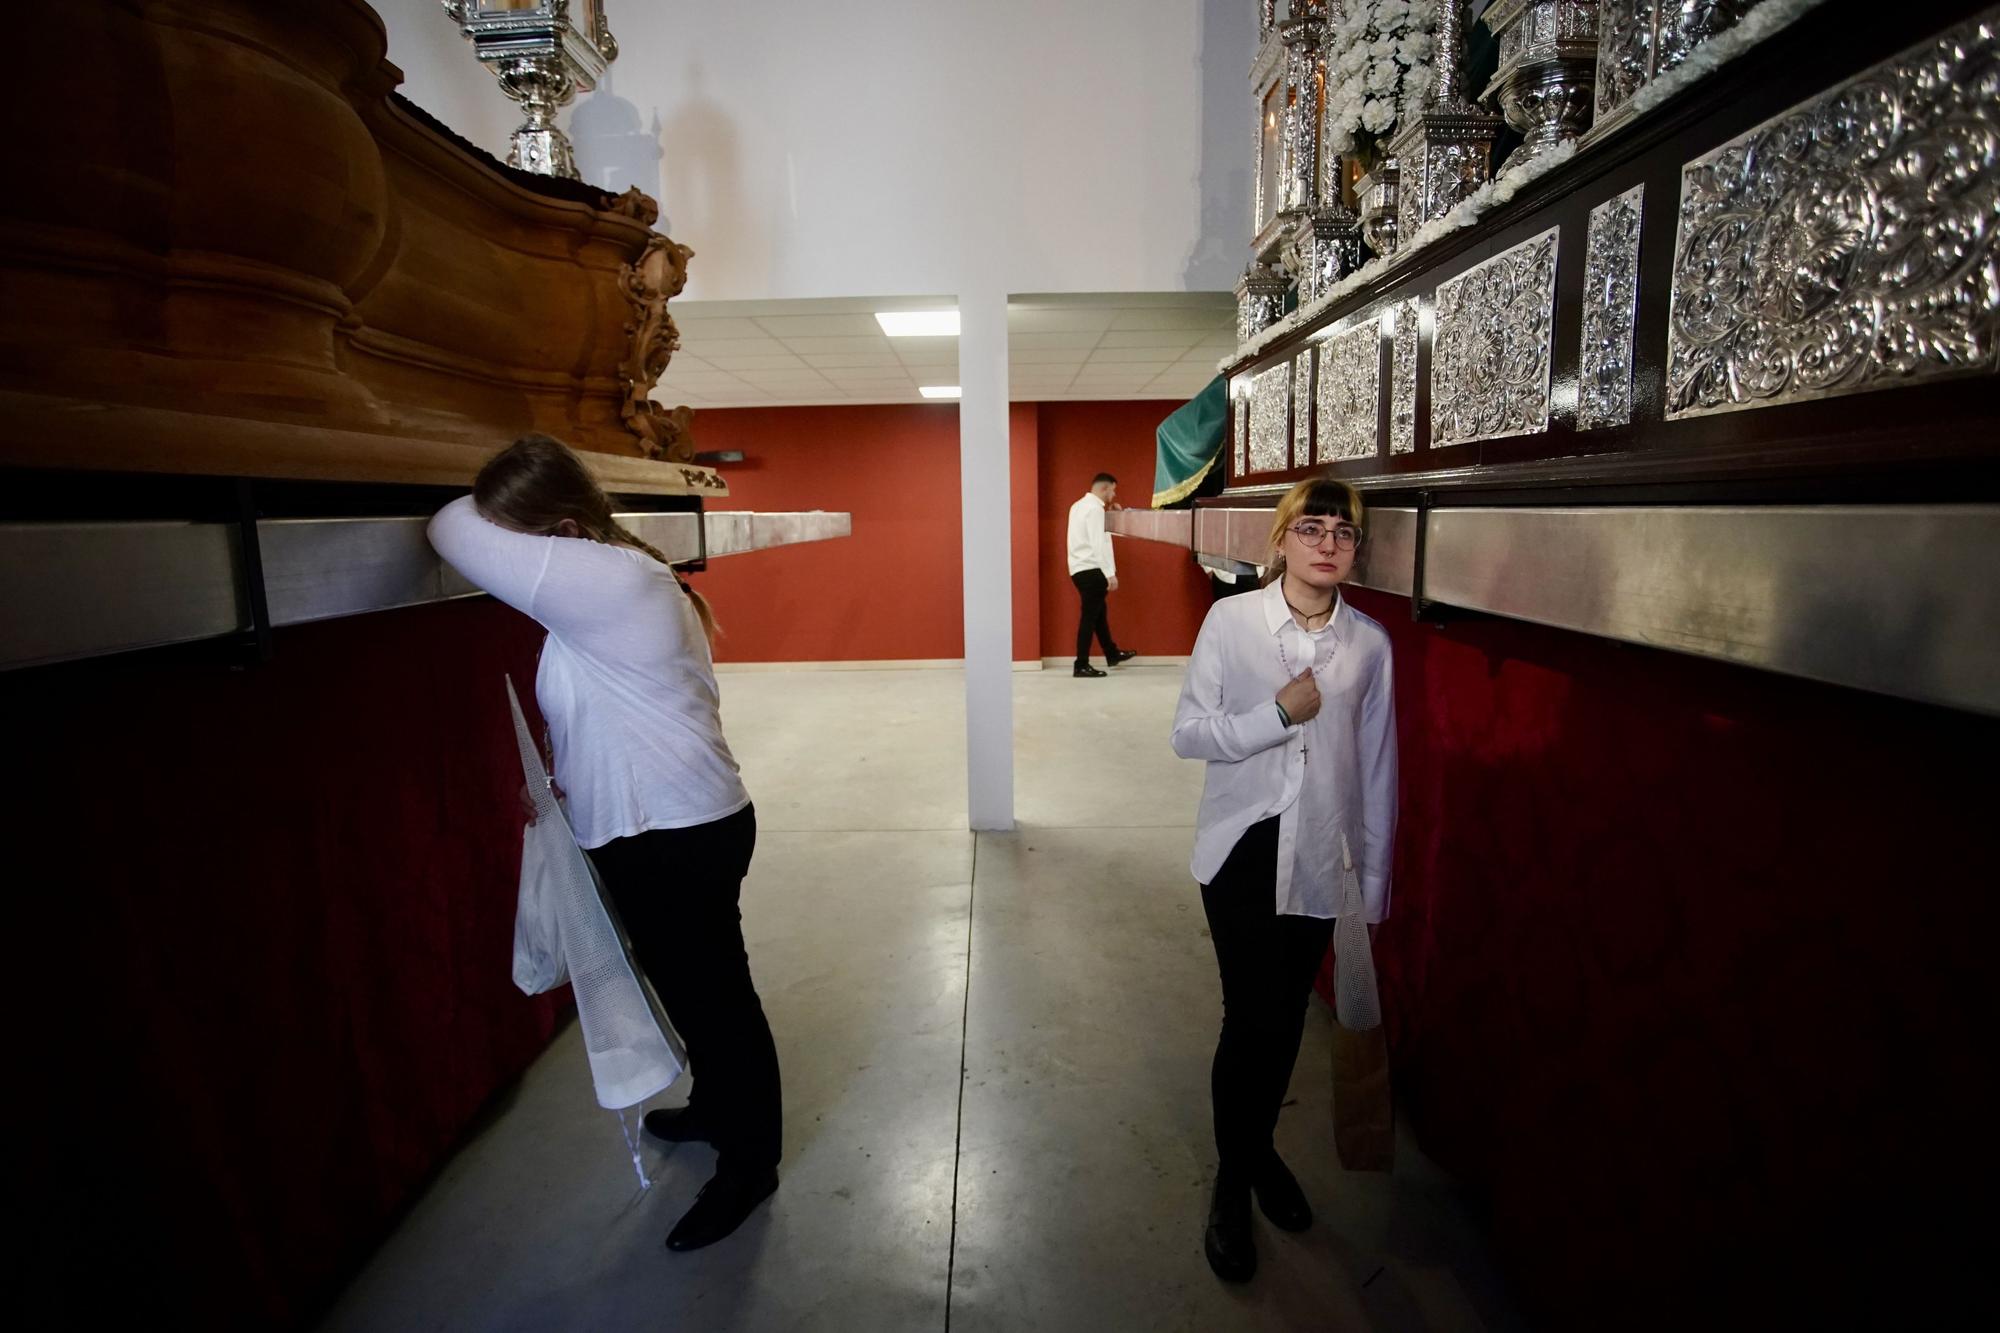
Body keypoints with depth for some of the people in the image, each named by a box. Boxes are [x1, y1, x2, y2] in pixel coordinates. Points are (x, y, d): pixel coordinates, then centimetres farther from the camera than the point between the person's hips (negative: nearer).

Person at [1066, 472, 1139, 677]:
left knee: (1098, 612, 19)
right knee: (1090, 616, -4)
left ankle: (1112, 654, 33)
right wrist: (1110, 573, -23)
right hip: (1090, 570, -10)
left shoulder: (1080, 505, 16)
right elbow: (1098, 544, -22)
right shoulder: (1094, 509, -14)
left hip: (1082, 568, 10)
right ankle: (1082, 666, 0)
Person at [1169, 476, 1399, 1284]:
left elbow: (1377, 766, 4)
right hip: (1242, 850, -2)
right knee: (1250, 1016, -1)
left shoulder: (1370, 643, -2)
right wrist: (1279, 715, -20)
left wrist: (1375, 877, 8)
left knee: (1286, 1017, 16)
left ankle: (1259, 1148, 43)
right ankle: (1233, 1184, 25)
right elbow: (1187, 733, -9)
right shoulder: (1231, 620, -9)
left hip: (1318, 858, 3)